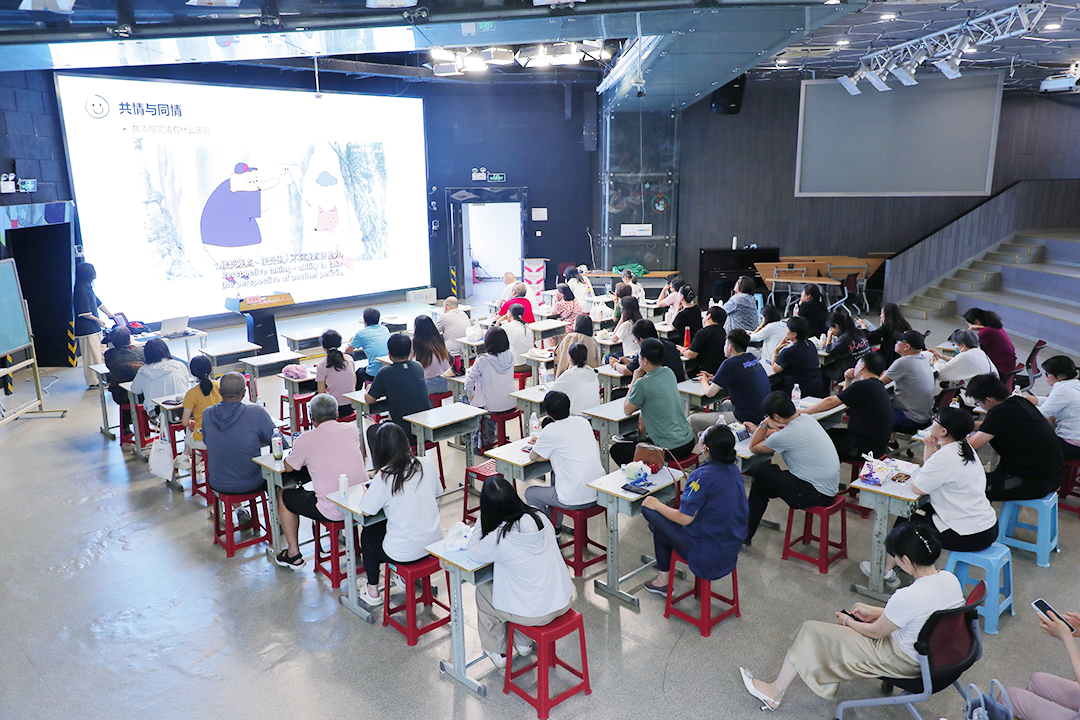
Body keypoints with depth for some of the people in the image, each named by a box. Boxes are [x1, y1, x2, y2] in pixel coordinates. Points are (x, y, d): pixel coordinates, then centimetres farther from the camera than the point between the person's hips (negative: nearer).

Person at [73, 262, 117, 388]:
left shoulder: (88, 288, 12)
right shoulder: (81, 290, -18)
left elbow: (98, 303, 23)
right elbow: (83, 313, -20)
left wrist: (110, 315, 28)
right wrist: (97, 320, -9)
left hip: (93, 328, 10)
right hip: (86, 329, -10)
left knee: (98, 354, 14)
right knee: (93, 355, -4)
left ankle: (98, 379, 22)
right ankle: (93, 382, 4)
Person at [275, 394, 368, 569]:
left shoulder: (306, 439, -11)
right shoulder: (352, 429, 1)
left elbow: (288, 467, 6)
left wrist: (296, 448, 26)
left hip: (332, 511, -5)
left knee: (283, 495, 20)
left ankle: (293, 554, 25)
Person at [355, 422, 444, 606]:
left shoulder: (384, 477, -20)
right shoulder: (427, 464, -5)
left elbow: (366, 510, -13)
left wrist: (370, 486, 7)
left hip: (405, 552, -5)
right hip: (434, 542, 5)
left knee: (368, 534, 26)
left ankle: (372, 590, 39)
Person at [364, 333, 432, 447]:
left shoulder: (385, 373, -12)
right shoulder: (418, 367, 3)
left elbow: (369, 400, -1)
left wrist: (369, 390, 20)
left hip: (408, 435, -5)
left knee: (372, 431, 22)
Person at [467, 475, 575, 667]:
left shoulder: (498, 539, -24)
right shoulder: (541, 518, -8)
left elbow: (473, 552, -2)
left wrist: (481, 520, 1)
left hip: (534, 614, -5)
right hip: (563, 602, 5)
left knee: (483, 591, 20)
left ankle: (497, 653, 37)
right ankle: (523, 643, 45)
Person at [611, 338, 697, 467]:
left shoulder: (643, 384, -19)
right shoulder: (669, 373, 4)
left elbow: (627, 410, -2)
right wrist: (644, 414, 6)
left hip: (671, 450, -8)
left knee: (616, 450, 5)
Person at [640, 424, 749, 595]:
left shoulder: (704, 476, -25)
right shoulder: (733, 470, 0)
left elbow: (684, 518, -20)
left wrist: (657, 505, -7)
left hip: (709, 552, -8)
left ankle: (663, 580, 21)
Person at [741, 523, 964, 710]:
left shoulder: (906, 597, -33)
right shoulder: (950, 579, -10)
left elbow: (875, 632, -15)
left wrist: (847, 621, 4)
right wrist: (876, 612, 12)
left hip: (903, 662, -8)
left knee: (812, 631, 0)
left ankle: (775, 692, 17)